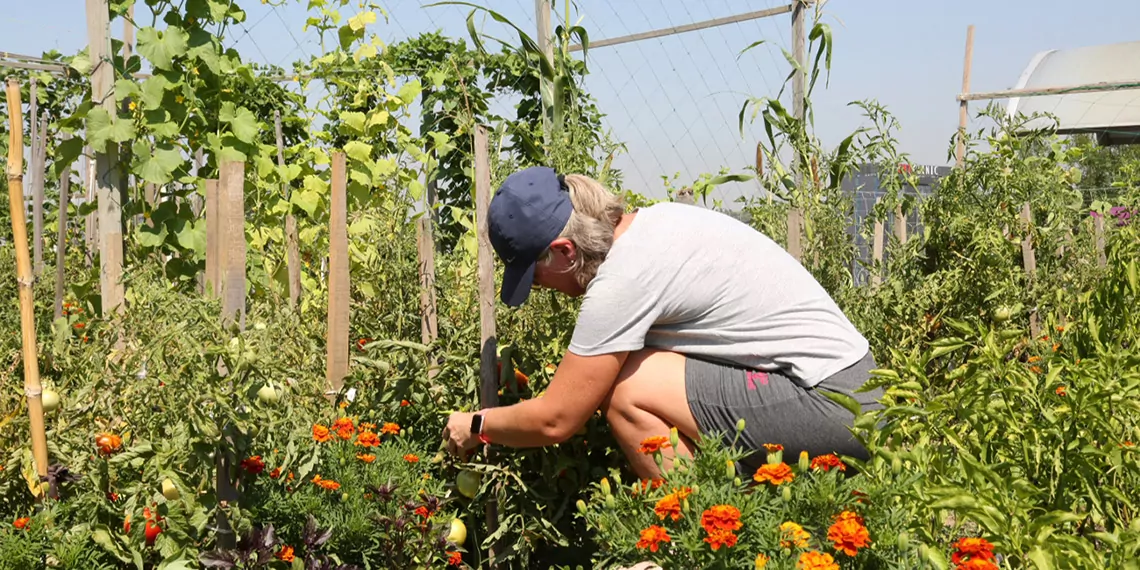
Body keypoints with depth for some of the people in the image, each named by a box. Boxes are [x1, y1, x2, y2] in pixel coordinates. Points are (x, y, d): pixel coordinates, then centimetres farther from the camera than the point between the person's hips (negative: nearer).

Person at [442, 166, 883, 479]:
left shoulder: (623, 279, -20)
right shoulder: (655, 220, 6)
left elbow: (555, 421, -12)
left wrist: (477, 426, 6)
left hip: (829, 399, -9)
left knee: (627, 392, -15)